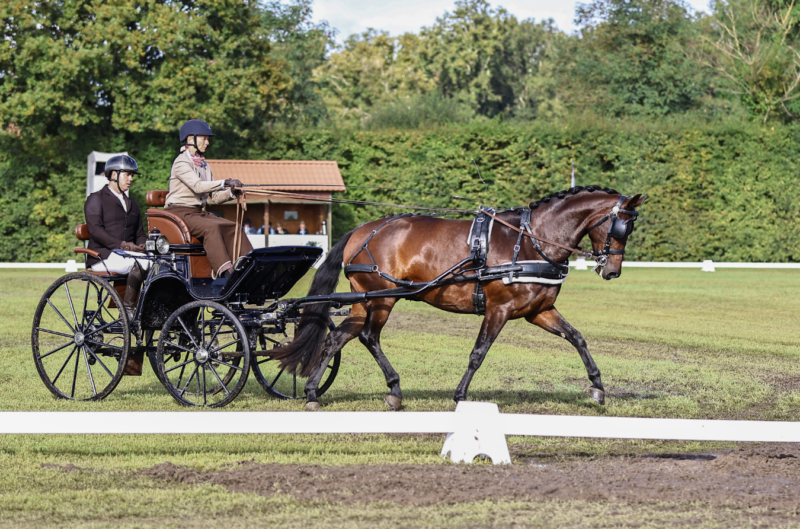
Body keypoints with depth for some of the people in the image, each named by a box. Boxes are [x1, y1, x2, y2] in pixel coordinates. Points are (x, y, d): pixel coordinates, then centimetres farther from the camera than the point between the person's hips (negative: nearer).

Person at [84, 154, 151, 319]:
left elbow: (139, 234, 22)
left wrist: (144, 246, -4)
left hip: (128, 255, 6)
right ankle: (128, 310, -31)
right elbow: (95, 230, -8)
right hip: (104, 255, -6)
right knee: (139, 263, -36)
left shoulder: (131, 205, 29)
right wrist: (121, 244, -22)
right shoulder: (96, 199, 7)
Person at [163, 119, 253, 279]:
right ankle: (224, 270, -43)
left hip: (199, 212, 8)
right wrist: (225, 183, -30)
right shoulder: (181, 162, -8)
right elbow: (197, 186, -24)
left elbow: (214, 196, 13)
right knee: (212, 227, -33)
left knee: (234, 228, -13)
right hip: (179, 212, -8)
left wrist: (231, 193, -7)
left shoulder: (204, 165, 17)